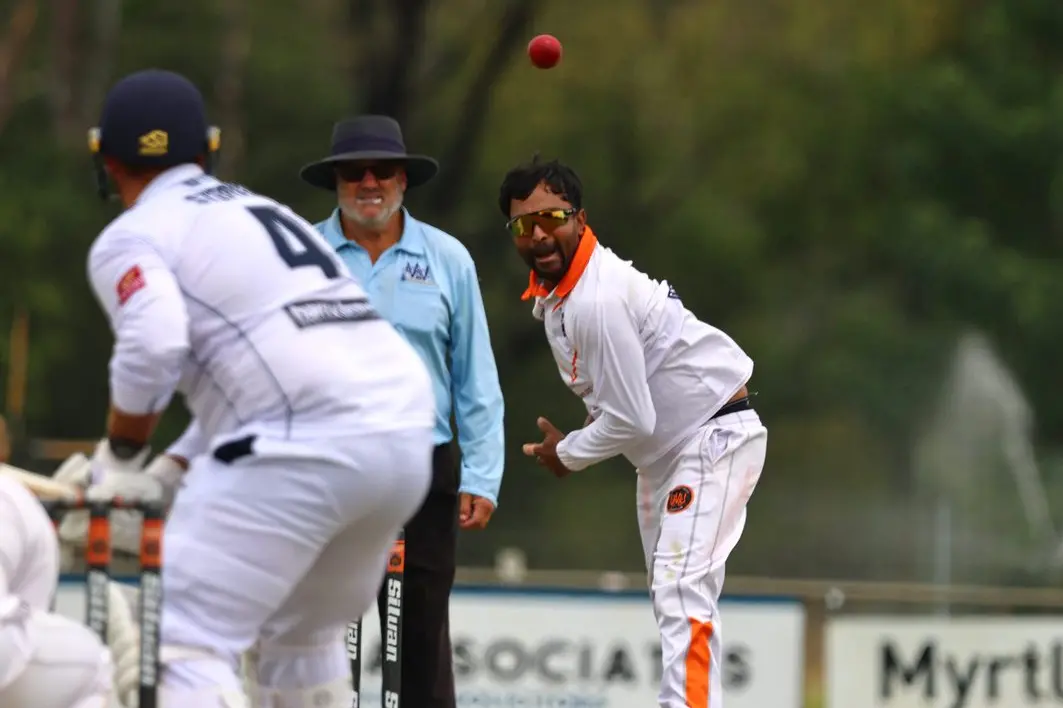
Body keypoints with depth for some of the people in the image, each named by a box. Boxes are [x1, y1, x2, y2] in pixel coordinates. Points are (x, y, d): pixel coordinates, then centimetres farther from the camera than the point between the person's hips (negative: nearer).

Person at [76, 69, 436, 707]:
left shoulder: (131, 237, 5)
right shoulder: (265, 211, 28)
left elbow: (154, 348, -14)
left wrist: (121, 454, 1)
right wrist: (176, 468, 26)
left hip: (304, 447, -8)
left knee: (188, 640, -6)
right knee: (304, 633, 25)